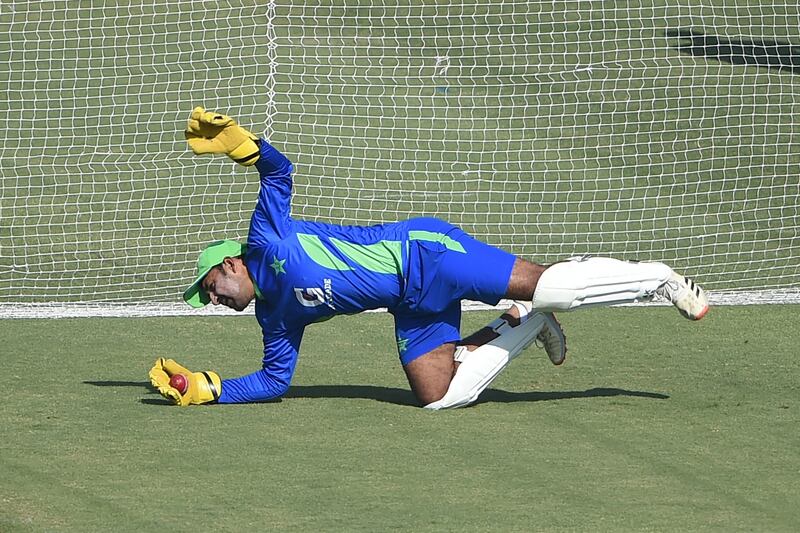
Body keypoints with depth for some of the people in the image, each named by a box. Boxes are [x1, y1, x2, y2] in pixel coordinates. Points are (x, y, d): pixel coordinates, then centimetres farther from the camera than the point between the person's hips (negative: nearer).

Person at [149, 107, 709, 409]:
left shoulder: (268, 243, -3)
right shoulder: (275, 314, 17)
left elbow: (279, 168, -12)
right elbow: (274, 381, 20)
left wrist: (234, 141, -29)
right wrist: (206, 388, 14)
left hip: (423, 252, -8)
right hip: (412, 302, 8)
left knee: (546, 286, -18)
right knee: (438, 395, -7)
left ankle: (656, 279, -6)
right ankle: (526, 326, 10)